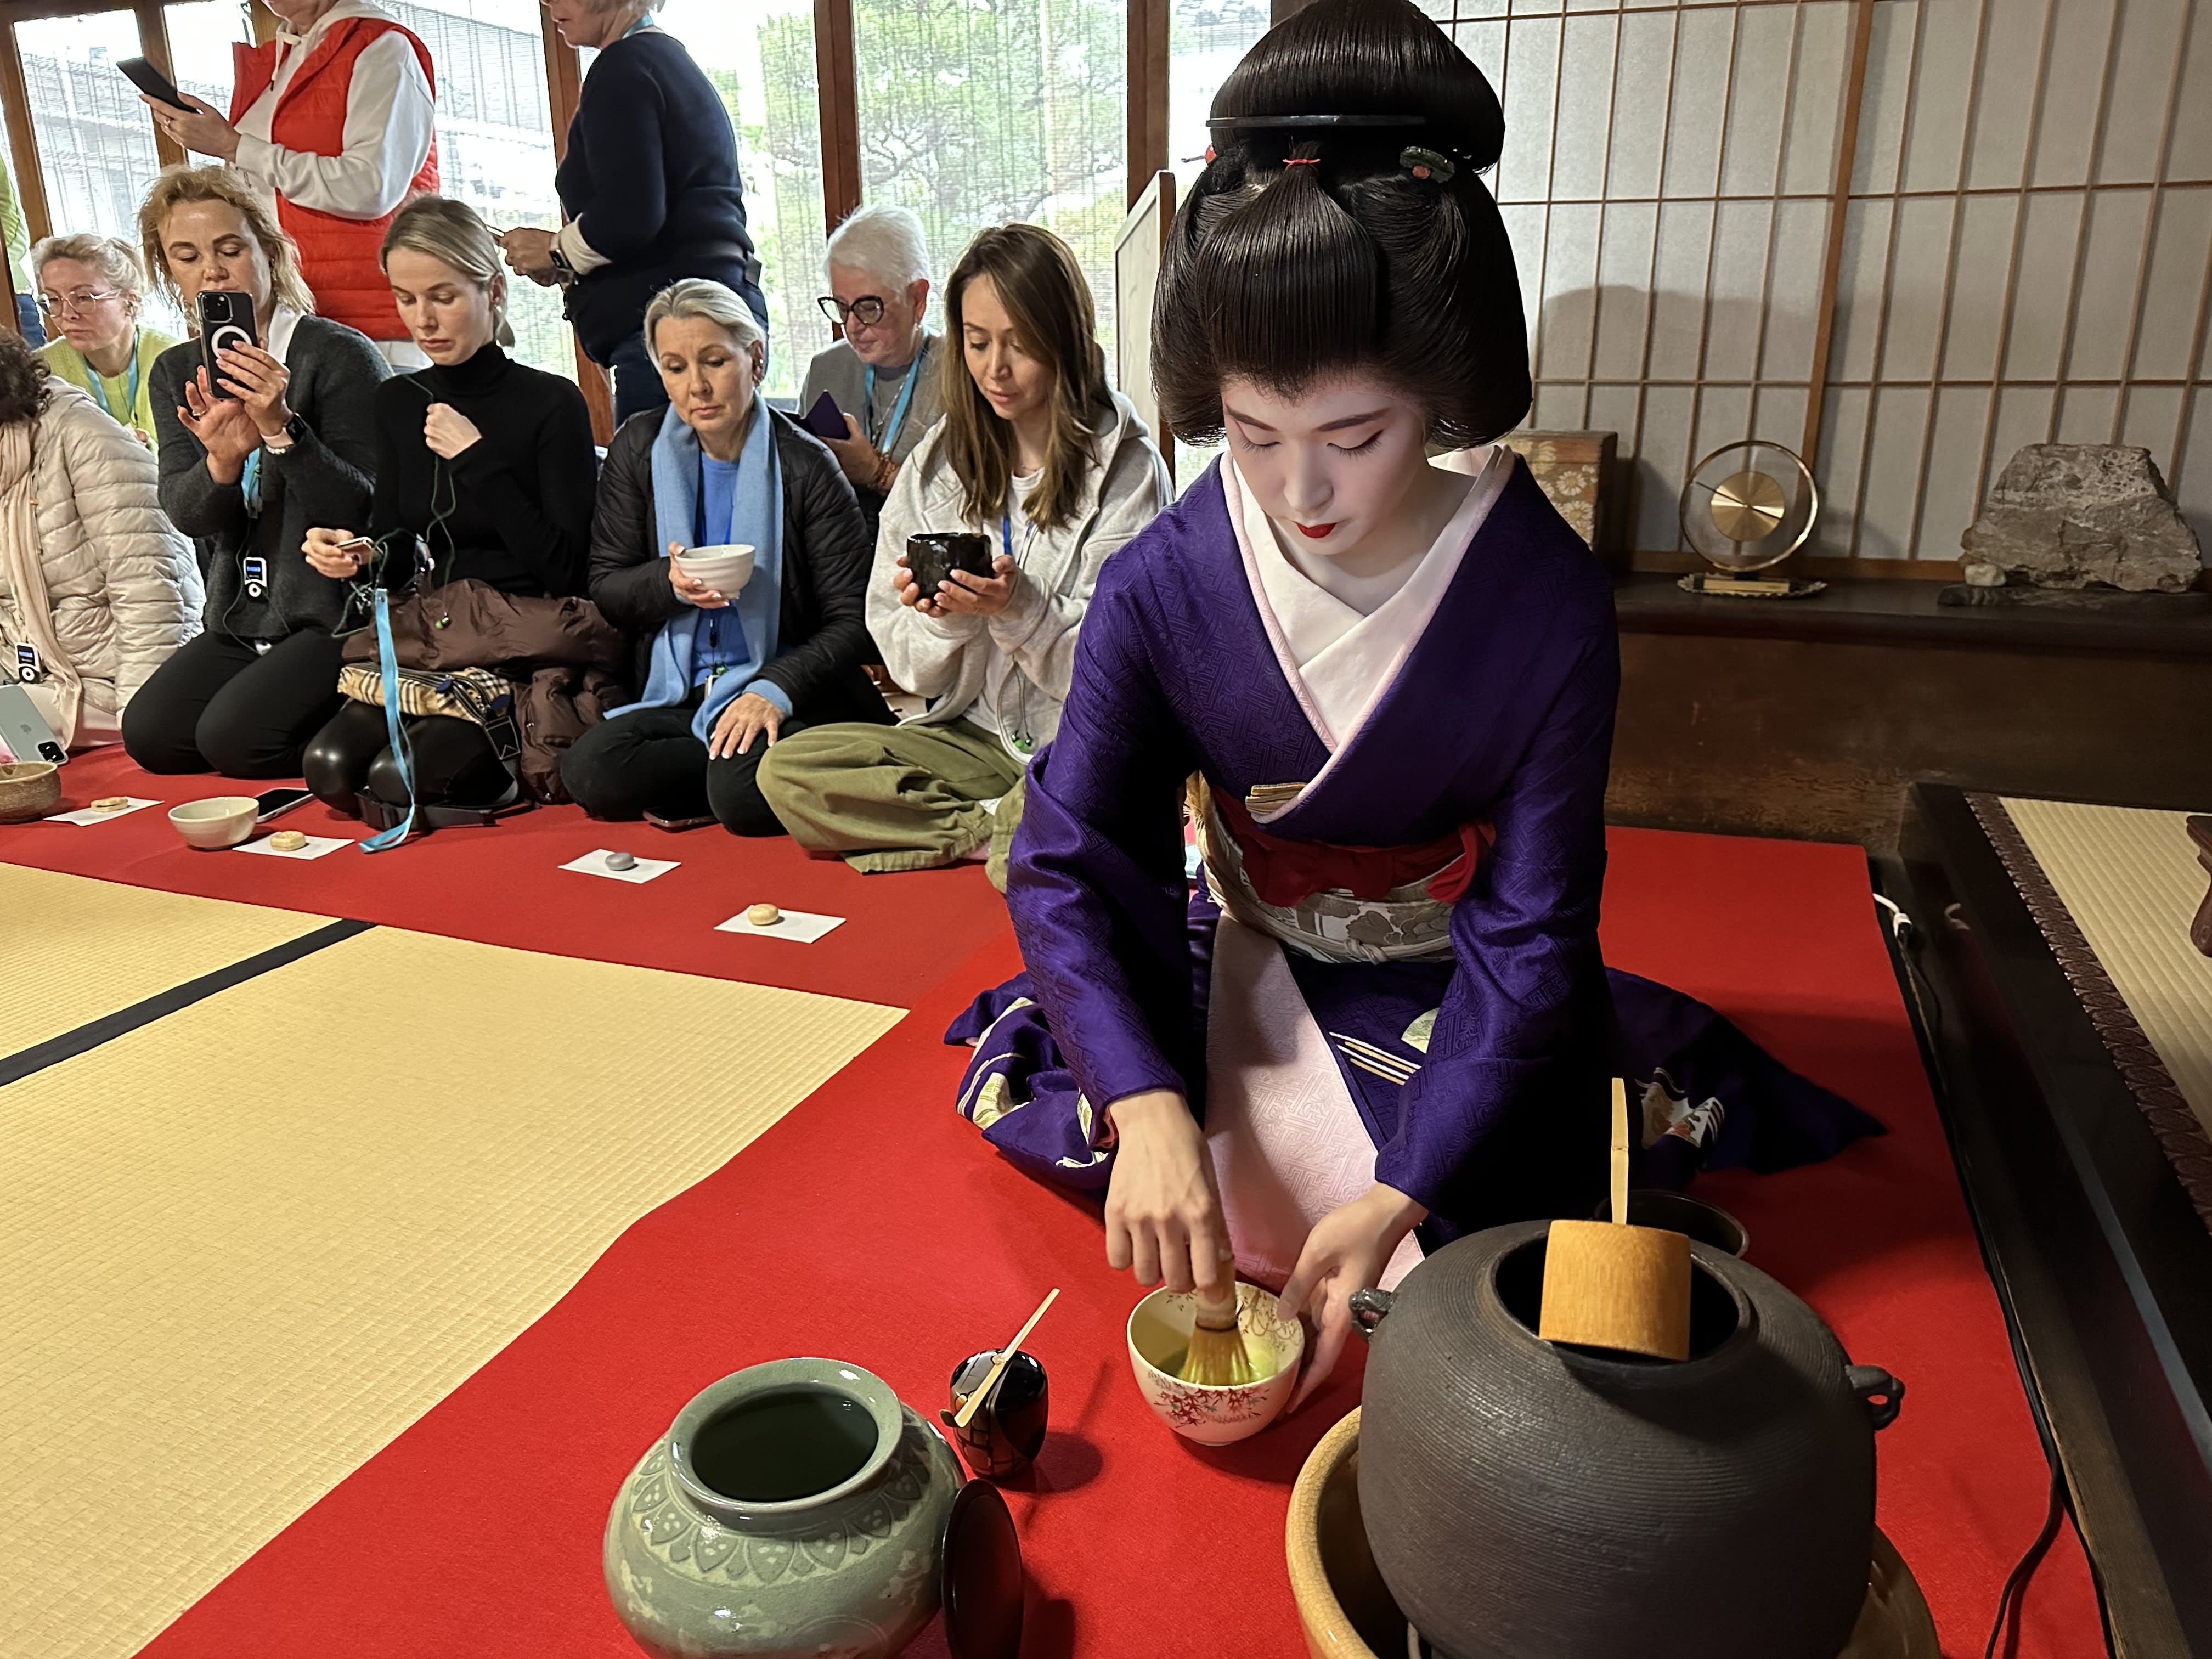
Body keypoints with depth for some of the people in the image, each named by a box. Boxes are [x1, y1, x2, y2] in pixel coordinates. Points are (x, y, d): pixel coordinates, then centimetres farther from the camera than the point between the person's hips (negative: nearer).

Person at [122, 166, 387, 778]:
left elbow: (365, 512, -14)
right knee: (149, 732, -10)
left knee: (233, 735, -23)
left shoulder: (339, 354, -8)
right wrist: (221, 463, -22)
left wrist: (282, 428, -26)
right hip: (242, 621, 7)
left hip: (342, 612, -7)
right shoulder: (176, 371, 12)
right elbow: (187, 515, 0)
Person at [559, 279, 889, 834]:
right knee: (589, 771, -24)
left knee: (743, 791, -35)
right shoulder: (639, 448, 7)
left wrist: (774, 690, -23)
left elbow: (853, 622, -8)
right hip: (678, 699, 5)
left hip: (794, 698, -4)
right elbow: (604, 589, 9)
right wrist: (668, 581, -14)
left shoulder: (805, 466, -6)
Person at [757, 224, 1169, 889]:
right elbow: (916, 671, 6)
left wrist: (1019, 610, -24)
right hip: (978, 739, 6)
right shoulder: (937, 464, 7)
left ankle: (1011, 835, -6)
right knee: (786, 771, -17)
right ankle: (1007, 826, -12)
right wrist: (941, 619, -16)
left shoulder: (1125, 467, -5)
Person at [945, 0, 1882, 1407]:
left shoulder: (1551, 605, -24)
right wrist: (1150, 1104, -33)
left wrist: (1404, 1194, -30)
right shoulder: (1162, 587, -20)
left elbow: (1533, 935, -21)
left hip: (1460, 989, -1)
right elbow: (1067, 862, -18)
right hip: (1246, 971, 2)